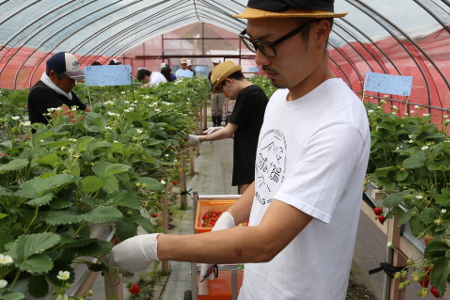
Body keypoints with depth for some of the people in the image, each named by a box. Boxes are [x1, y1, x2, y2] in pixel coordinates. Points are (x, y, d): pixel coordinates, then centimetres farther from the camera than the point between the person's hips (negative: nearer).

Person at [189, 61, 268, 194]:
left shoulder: (246, 94, -15)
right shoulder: (256, 91, 13)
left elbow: (228, 132, -12)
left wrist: (200, 139, -1)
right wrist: (223, 130, 16)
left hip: (251, 167, -10)